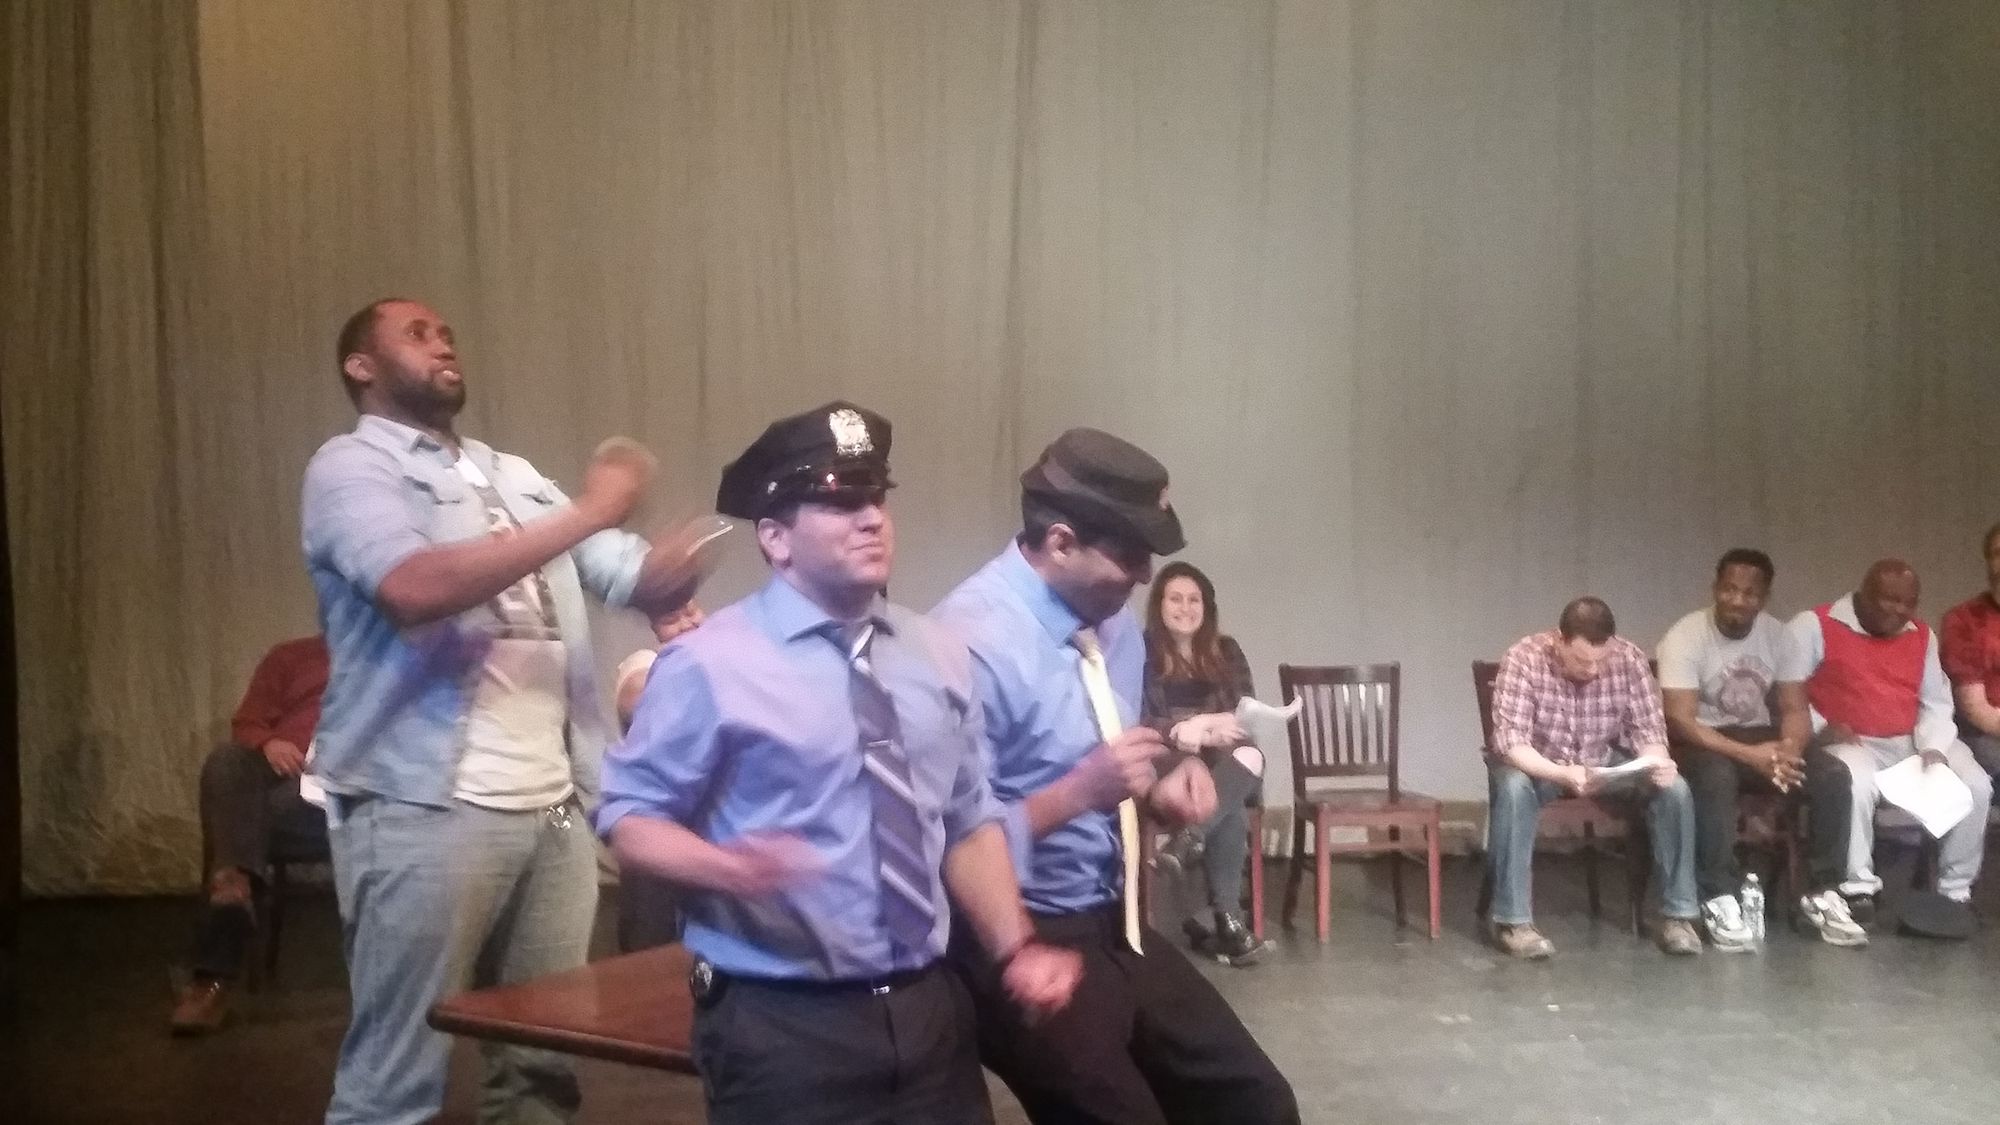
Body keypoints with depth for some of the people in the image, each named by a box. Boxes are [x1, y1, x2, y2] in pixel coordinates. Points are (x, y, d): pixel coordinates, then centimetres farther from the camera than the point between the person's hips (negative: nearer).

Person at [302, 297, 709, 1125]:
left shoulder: (516, 479, 20)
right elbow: (415, 587, -21)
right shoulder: (351, 467, -1)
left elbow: (639, 580, 14)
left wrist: (680, 565, -10)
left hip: (555, 807, 6)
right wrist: (586, 515, -18)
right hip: (426, 810, -6)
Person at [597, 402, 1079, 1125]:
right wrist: (728, 868, -26)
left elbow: (969, 820, 12)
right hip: (782, 1027, -5)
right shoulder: (710, 665, -11)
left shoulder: (939, 658, 7)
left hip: (929, 1011, 5)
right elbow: (629, 816, -7)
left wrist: (1014, 949, -1)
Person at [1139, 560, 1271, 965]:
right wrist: (1183, 730, -24)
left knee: (1251, 756, -35)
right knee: (1231, 814, -34)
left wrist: (1214, 728, -17)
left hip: (1225, 764, 3)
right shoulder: (1142, 654, 1)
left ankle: (1188, 840, -45)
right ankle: (1227, 920, -37)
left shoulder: (1225, 651, 12)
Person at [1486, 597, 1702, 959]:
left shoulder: (1629, 658, -17)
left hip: (1606, 763, 3)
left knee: (1674, 788, -22)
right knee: (1513, 789, -37)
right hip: (1537, 764, -3)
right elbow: (1510, 740, -32)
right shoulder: (1523, 659, -27)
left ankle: (1677, 916, -10)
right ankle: (1513, 921, -28)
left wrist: (1658, 762, -36)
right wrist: (1562, 773, -49)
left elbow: (1647, 727, -12)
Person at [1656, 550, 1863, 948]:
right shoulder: (1685, 637, -16)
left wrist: (1789, 747, -24)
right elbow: (1679, 720, -23)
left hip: (1760, 737, 5)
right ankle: (1720, 899, -27)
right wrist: (1749, 755, -32)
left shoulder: (1776, 634, 0)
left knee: (1833, 775, -19)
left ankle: (1822, 894, -7)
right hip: (1701, 742, -5)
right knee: (1716, 777, -39)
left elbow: (1795, 708, -1)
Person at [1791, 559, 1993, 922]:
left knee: (1975, 786, -15)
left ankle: (1955, 890, 0)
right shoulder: (1815, 625, -5)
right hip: (1850, 743, -5)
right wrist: (1819, 727, -19)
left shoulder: (1922, 635, 13)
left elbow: (1937, 702, 12)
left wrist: (1933, 746, -6)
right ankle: (1857, 888, -22)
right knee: (1856, 783, -37)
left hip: (1913, 744, 6)